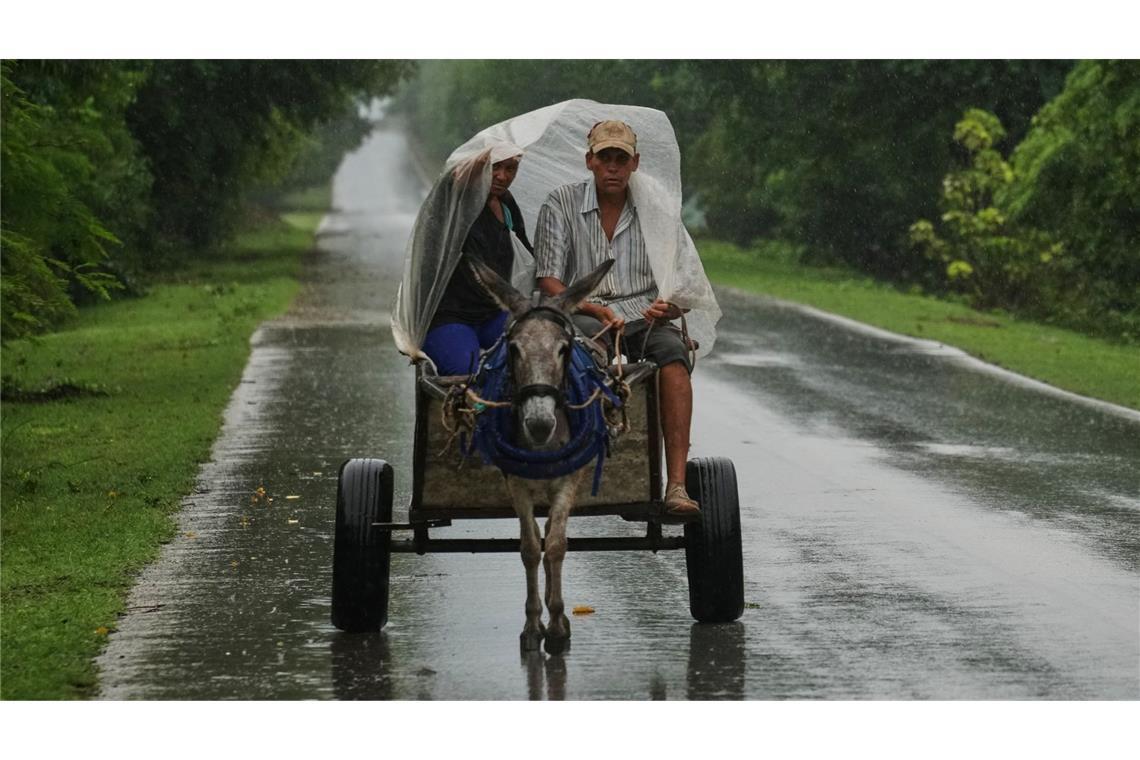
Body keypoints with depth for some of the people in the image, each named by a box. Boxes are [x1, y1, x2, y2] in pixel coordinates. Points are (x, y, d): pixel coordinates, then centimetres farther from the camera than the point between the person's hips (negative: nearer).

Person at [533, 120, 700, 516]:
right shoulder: (561, 204, 5)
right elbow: (549, 282, -1)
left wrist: (669, 308, -15)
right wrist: (594, 309, -18)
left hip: (644, 316, 1)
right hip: (584, 316, -1)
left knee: (672, 348, -32)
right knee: (592, 335, -38)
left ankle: (676, 484, -42)